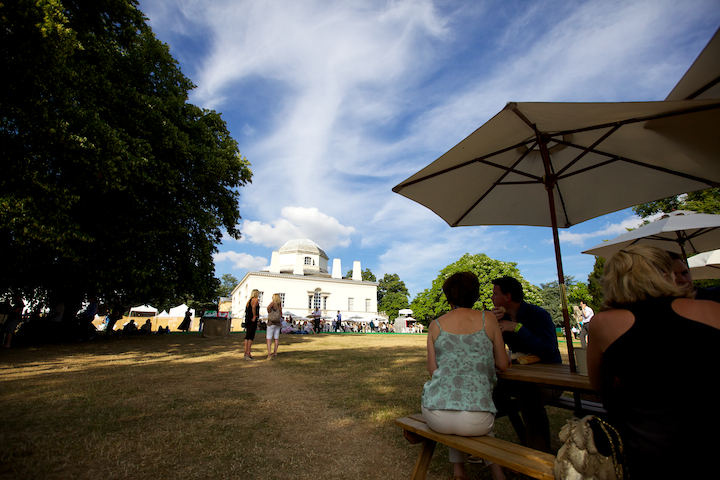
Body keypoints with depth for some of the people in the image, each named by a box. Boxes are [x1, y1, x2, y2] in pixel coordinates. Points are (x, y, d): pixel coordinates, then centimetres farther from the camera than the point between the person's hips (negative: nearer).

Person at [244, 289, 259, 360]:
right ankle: (248, 354, -10)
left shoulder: (249, 300, 19)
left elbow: (246, 310, 16)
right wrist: (254, 316, -17)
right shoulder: (255, 299, -6)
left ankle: (246, 353, 13)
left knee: (247, 336, 10)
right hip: (253, 320, -8)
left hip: (247, 319, 9)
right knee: (251, 337, -8)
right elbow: (253, 307, -24)